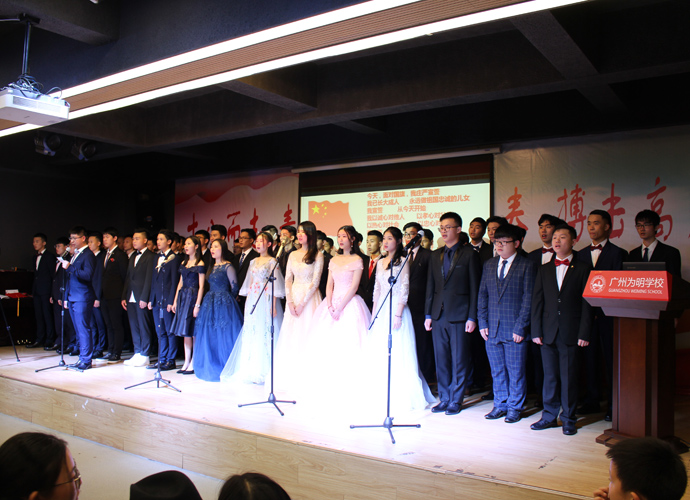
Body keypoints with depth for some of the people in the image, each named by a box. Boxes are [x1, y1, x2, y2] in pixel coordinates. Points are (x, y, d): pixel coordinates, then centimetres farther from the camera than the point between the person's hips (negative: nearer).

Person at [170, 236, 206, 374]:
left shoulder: (200, 264, -6)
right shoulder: (184, 263, 15)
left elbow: (201, 286, -10)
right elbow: (180, 283, 17)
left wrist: (197, 305, -16)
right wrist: (175, 301, 12)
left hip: (193, 298, -7)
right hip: (183, 298, 7)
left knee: (194, 332, -4)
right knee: (185, 333, 9)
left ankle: (193, 364, 2)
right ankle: (186, 363, 14)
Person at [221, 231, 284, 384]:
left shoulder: (272, 262, -3)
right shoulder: (253, 262, 15)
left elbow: (275, 285, -7)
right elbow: (249, 284, 18)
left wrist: (273, 306, -13)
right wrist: (247, 302, 11)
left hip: (266, 301, -6)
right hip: (252, 301, 6)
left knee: (265, 334, -6)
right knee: (250, 333, 5)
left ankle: (264, 371, 2)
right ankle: (251, 371, 12)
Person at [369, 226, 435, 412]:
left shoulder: (402, 261, -5)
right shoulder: (380, 262, 15)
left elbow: (404, 290, -10)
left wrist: (398, 315, -16)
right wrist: (374, 313, 13)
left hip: (396, 308, -7)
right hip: (381, 311, 7)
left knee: (398, 352, -5)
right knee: (379, 353, 7)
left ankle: (402, 397, 4)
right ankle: (384, 395, 17)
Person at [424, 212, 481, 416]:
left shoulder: (469, 254, -2)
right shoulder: (435, 256, 13)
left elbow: (474, 288, -4)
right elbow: (430, 286, 14)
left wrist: (472, 317, -9)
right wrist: (428, 314, 8)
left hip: (459, 315, -5)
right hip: (438, 315, 5)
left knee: (458, 361, 2)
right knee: (441, 360, 10)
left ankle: (456, 401, 13)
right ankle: (444, 399, 20)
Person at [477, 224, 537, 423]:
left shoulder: (527, 266, -4)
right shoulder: (489, 264, 12)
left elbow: (529, 299, -8)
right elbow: (482, 295, 12)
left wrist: (520, 327, -12)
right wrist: (482, 323, 4)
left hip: (515, 330, -4)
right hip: (492, 329, 5)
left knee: (516, 372, 5)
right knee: (497, 371, 13)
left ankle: (514, 407, 19)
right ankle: (500, 405, 26)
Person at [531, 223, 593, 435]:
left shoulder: (583, 268, 1)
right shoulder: (544, 270, 12)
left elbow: (586, 303, -3)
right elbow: (537, 302, 9)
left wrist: (584, 333, -9)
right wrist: (536, 331, 2)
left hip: (571, 333, -3)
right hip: (548, 332, 3)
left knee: (569, 377, 2)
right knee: (550, 376, 9)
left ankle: (568, 419, 14)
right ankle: (549, 416, 19)